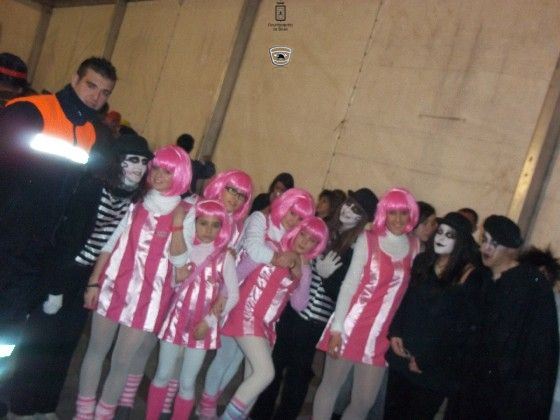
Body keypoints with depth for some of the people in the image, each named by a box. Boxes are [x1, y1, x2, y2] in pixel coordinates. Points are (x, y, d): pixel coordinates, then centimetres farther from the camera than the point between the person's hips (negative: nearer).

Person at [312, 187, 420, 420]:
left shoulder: (414, 246, 5)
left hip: (381, 333, 3)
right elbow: (349, 284, -7)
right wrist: (336, 327, -11)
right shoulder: (368, 239, -5)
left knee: (364, 401, 10)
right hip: (351, 325, -3)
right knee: (331, 386, 9)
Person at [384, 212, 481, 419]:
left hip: (435, 367, -5)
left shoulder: (470, 276, -12)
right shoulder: (422, 261, 6)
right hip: (403, 355, 5)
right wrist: (395, 332, -1)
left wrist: (426, 359, -11)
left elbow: (464, 327, -13)